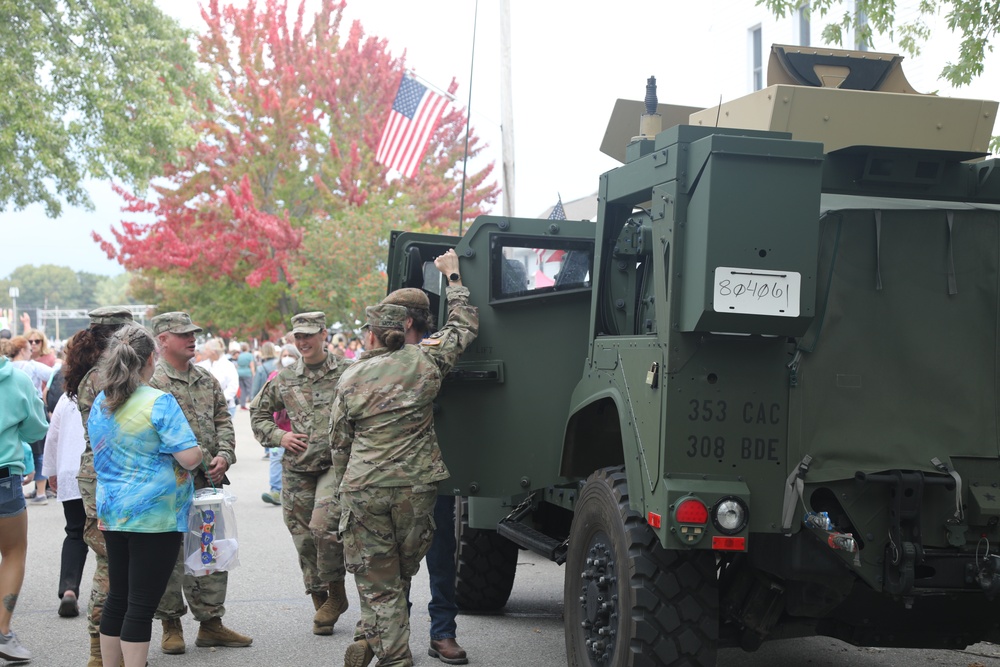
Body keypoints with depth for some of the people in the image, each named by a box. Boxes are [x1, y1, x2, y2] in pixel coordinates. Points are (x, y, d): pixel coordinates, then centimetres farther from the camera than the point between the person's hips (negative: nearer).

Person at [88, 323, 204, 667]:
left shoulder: (100, 403, 8)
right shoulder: (159, 402, -15)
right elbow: (189, 456, -20)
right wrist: (198, 456, 2)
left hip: (112, 513, 7)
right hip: (155, 515, -7)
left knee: (118, 597, 15)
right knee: (142, 603, -3)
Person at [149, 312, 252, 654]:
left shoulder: (207, 380, 14)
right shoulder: (152, 382, -9)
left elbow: (223, 419, 16)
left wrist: (224, 455, -1)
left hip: (208, 481, 6)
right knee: (170, 555, 1)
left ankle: (211, 622, 18)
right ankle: (171, 625, 13)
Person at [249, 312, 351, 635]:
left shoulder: (347, 373, 1)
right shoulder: (284, 379, 9)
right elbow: (258, 413, 20)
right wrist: (278, 436, 4)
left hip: (335, 464, -4)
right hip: (296, 470, 4)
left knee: (323, 524, -21)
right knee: (304, 537, 5)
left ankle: (336, 593, -2)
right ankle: (320, 605, 18)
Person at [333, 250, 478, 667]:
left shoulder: (352, 379, -1)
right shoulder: (423, 362, -1)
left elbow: (338, 440, 8)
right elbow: (465, 327, 14)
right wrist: (452, 275, 24)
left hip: (365, 488, -1)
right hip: (416, 486, 1)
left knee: (377, 579, 6)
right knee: (401, 572, 16)